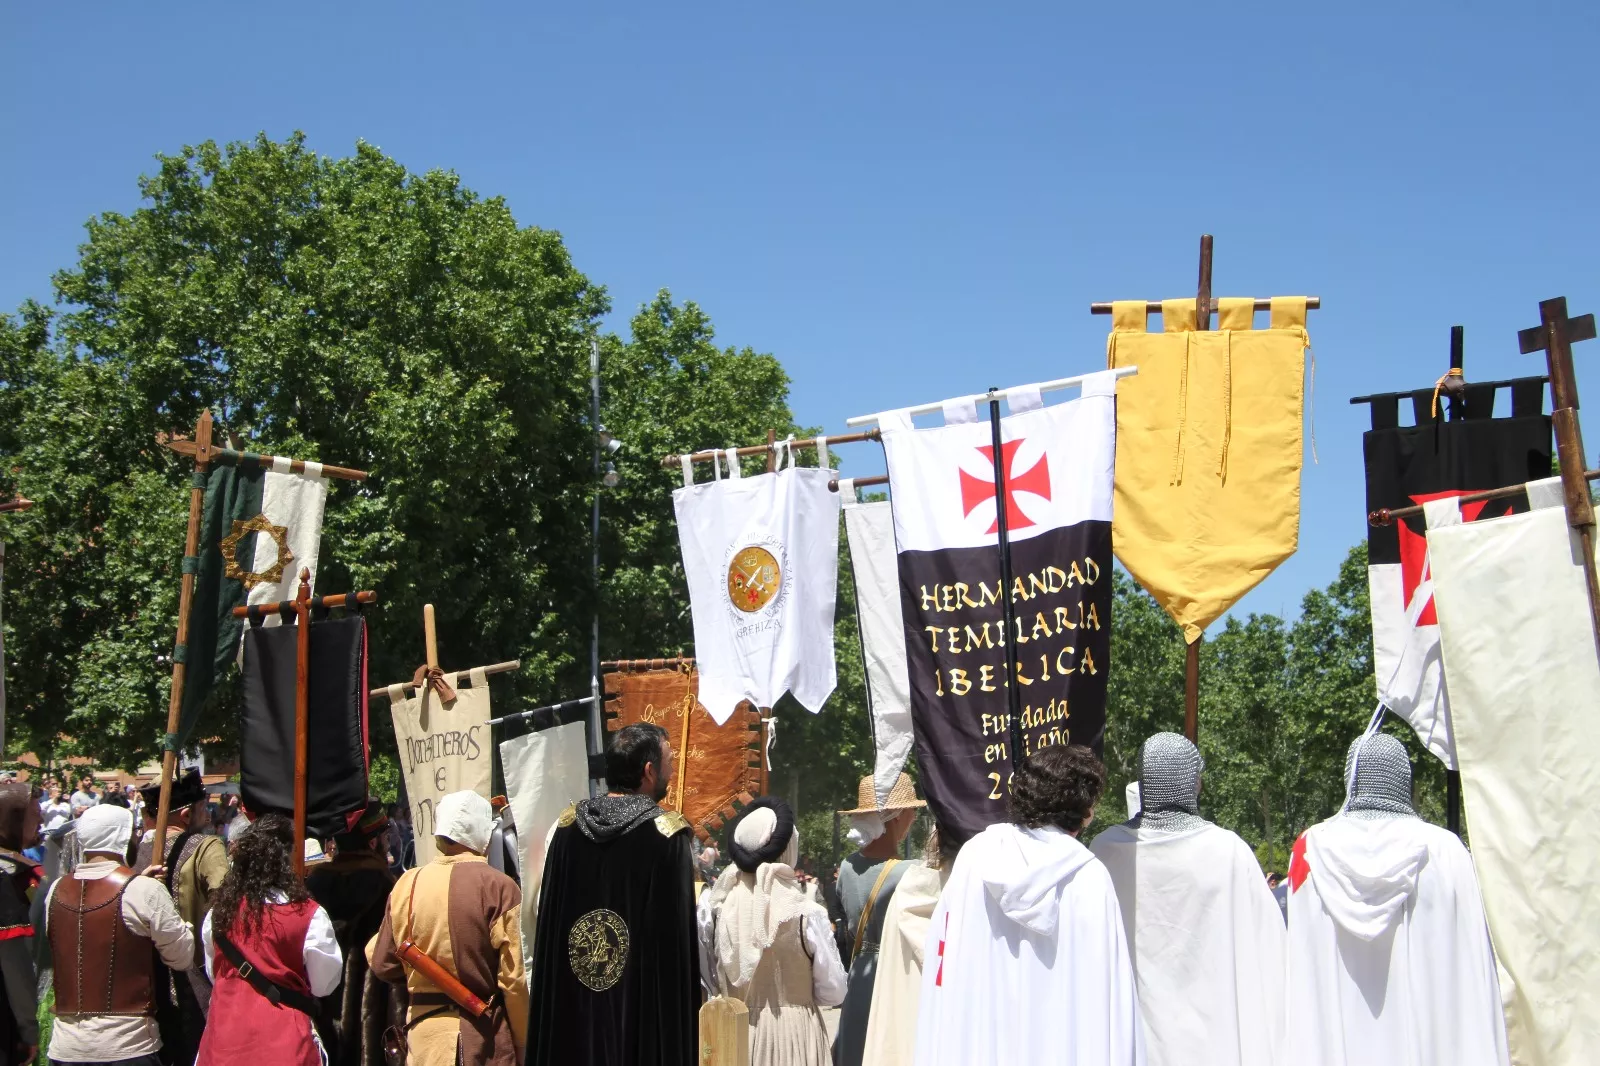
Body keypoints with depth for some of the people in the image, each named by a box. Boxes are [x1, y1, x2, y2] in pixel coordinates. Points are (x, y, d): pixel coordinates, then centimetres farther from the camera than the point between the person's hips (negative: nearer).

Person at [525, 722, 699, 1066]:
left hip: (571, 1000, 4)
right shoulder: (668, 834, -11)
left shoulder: (568, 824, 1)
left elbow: (547, 924, 5)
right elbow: (678, 938, -11)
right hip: (643, 1008, -4)